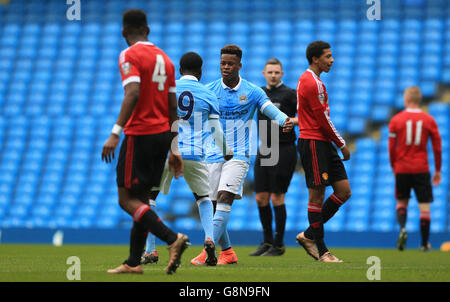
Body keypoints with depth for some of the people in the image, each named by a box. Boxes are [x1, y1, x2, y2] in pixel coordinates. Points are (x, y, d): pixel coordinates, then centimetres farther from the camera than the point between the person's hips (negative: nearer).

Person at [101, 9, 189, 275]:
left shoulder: (130, 56, -8)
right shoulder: (164, 58, 15)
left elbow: (133, 94, -23)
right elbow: (173, 107, 15)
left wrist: (116, 133, -26)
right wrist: (174, 148, 19)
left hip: (139, 134, -8)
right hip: (163, 134, 8)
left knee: (127, 199, -4)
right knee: (142, 198, 13)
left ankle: (173, 238, -20)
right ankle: (134, 262, 14)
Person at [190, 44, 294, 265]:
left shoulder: (252, 92, 0)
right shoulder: (209, 90, 5)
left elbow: (272, 111, -5)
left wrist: (286, 121, -27)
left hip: (238, 154, -3)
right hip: (213, 154, 3)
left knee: (225, 198, -21)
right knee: (212, 204, 3)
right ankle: (227, 251, 20)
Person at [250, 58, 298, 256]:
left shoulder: (289, 94, -7)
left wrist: (293, 120, -26)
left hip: (284, 151, -6)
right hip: (264, 151, 6)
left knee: (277, 198, -5)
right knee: (261, 199, 5)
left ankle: (279, 245, 4)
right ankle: (267, 242, 18)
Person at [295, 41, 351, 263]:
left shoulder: (309, 80, 19)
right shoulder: (312, 83, -13)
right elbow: (323, 119, -14)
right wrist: (342, 144, -7)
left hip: (323, 144, 10)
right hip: (313, 143, -10)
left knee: (344, 191, 6)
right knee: (317, 196, -5)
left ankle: (309, 236, 13)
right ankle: (321, 250, -1)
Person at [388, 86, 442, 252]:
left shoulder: (396, 120, -1)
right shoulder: (429, 120, 1)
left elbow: (391, 148, 0)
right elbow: (437, 148, 2)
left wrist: (394, 168, 13)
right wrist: (438, 171, 11)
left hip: (402, 168, 1)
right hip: (422, 169, -1)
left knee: (402, 202, 15)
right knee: (424, 207, 5)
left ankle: (402, 228, -12)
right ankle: (424, 243, 7)